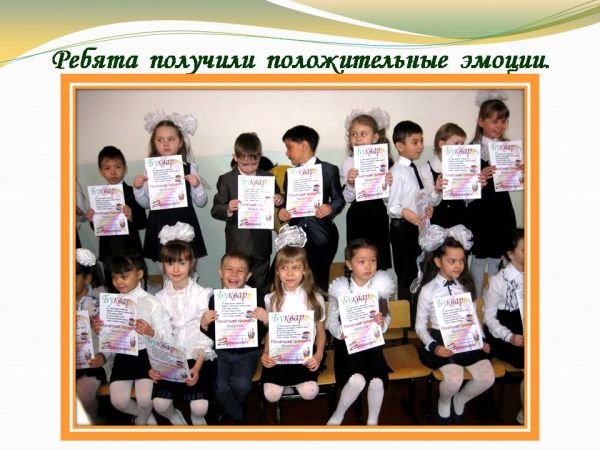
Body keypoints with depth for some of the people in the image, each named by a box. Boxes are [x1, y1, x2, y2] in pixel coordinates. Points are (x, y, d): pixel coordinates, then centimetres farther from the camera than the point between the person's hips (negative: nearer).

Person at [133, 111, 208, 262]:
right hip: (160, 225, 2)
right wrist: (138, 189, -5)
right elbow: (147, 203, 12)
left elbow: (201, 202, 2)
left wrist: (197, 186, -15)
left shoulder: (189, 168, -2)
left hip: (183, 223, -1)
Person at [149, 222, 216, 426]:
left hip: (198, 357, -2)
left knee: (200, 406, -19)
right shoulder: (160, 298, 4)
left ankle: (198, 421, 18)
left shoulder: (202, 294, -5)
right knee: (160, 404, -17)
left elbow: (205, 335, -7)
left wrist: (197, 367, -18)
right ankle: (175, 419, 18)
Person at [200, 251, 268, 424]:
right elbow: (213, 336, 4)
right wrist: (204, 325, -16)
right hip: (223, 352, 2)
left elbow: (261, 334, -6)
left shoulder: (257, 296, -10)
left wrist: (266, 320, -25)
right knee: (220, 387, -20)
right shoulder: (214, 299, -4)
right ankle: (239, 416, 15)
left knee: (241, 384, -24)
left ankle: (230, 410, 16)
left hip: (248, 352, -2)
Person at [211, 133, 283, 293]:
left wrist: (280, 200, -12)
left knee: (260, 289, 13)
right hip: (237, 245, -2)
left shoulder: (268, 178, 4)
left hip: (261, 245, 2)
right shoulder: (226, 180, -2)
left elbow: (276, 201, 12)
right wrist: (228, 209, -27)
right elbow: (215, 210, -5)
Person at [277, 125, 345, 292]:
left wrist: (330, 208, -19)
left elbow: (339, 199, 2)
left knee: (318, 283, 0)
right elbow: (287, 202, 15)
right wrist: (282, 212, -6)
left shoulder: (329, 170, 1)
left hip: (321, 236, -3)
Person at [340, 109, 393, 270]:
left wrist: (389, 184, -16)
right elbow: (347, 198, -5)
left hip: (378, 214, 1)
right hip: (358, 215, -1)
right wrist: (350, 184, -23)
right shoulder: (349, 162, -3)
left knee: (379, 259, 7)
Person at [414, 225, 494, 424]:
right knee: (454, 378, -26)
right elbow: (420, 326, -2)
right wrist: (433, 346, -16)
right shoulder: (428, 290, -7)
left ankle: (460, 400, 18)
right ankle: (444, 402, 11)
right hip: (441, 341, -4)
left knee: (487, 378, -14)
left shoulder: (466, 286, 6)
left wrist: (481, 340, 1)